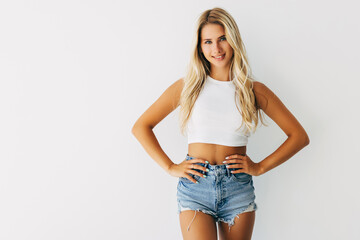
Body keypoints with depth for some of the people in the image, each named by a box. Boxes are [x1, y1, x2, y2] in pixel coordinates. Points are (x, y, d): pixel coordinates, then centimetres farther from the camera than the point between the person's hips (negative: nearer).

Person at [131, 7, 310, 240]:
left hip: (238, 189, 2)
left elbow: (300, 136, 8)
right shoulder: (188, 87, 3)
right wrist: (170, 167, -2)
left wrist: (260, 167, 1)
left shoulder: (254, 90, 4)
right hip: (195, 186, -1)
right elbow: (141, 127, 7)